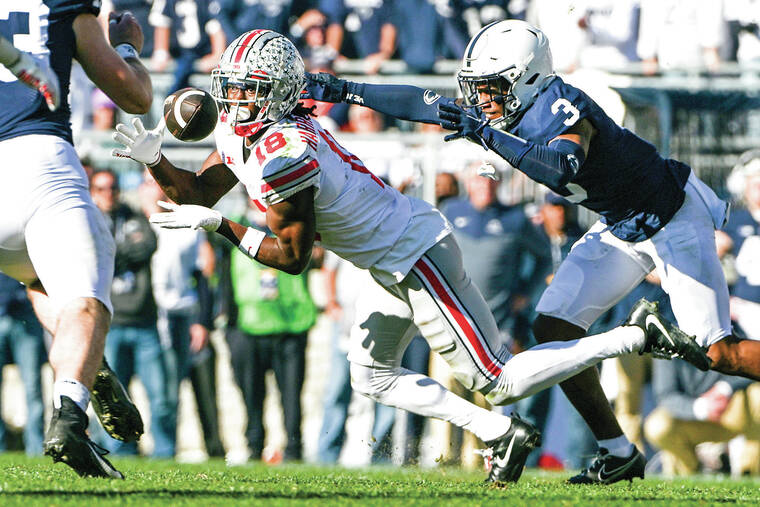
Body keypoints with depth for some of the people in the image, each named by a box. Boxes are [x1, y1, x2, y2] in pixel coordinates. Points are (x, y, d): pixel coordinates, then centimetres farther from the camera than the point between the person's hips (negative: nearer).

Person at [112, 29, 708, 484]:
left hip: (417, 255, -10)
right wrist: (154, 159, -1)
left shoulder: (283, 155, -27)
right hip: (391, 260, 10)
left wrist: (221, 226, -18)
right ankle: (502, 433, 17)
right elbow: (197, 193, 14)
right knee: (373, 376, 17)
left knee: (496, 381, -5)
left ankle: (637, 336, -1)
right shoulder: (239, 131, 2)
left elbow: (292, 257, -20)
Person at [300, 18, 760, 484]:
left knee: (718, 354, -12)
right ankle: (619, 454, 5)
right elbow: (423, 104, 1)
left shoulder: (561, 109, -29)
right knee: (554, 327, -2)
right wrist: (343, 90, 0)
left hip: (672, 218, -9)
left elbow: (562, 169, -49)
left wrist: (487, 135, -49)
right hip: (619, 228, 9)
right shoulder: (506, 114, -4)